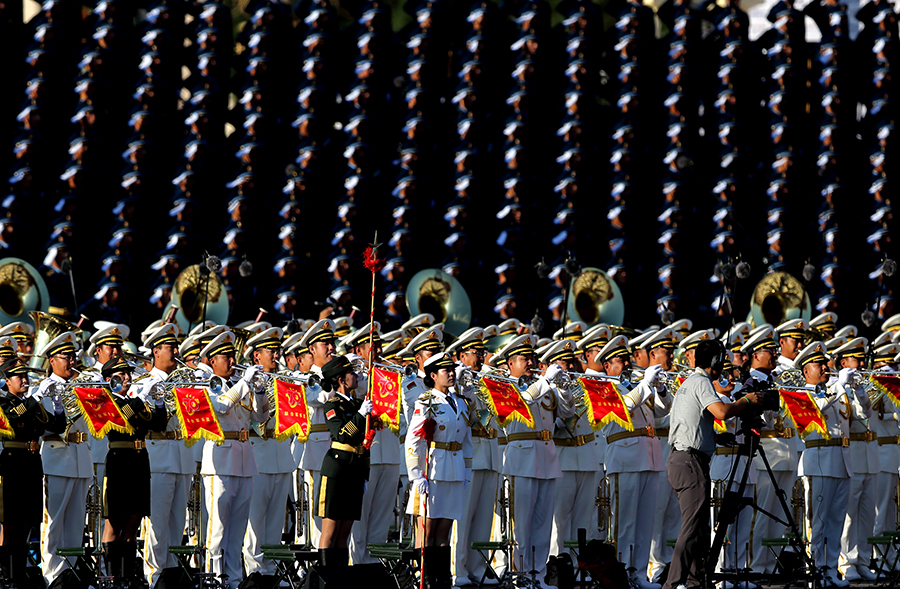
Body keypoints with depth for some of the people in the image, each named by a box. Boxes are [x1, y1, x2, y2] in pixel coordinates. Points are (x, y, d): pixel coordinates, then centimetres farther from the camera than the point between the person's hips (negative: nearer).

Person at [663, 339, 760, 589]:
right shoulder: (701, 382, -9)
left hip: (677, 461, 10)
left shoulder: (688, 383, 22)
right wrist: (746, 400, -8)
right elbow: (722, 412, -23)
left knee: (699, 525, 12)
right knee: (693, 526, -15)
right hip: (691, 462, -10)